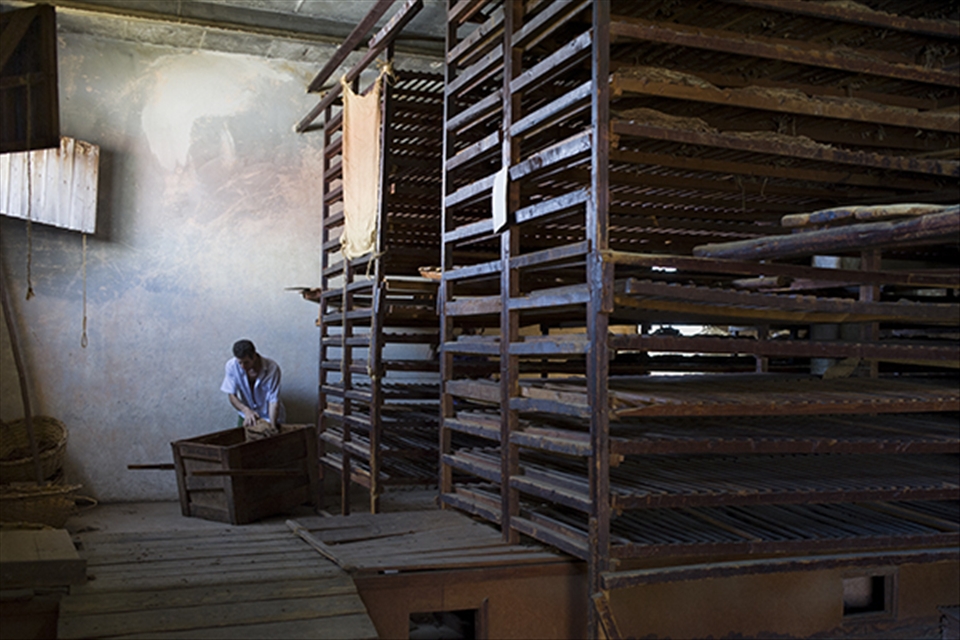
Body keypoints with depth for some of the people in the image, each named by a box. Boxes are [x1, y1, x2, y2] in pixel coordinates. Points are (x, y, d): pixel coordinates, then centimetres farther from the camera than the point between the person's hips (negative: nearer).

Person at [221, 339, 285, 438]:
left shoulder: (272, 368, -26)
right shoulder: (231, 366, -19)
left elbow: (274, 400, -24)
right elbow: (231, 395, -14)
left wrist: (272, 425, -37)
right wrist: (246, 410, -34)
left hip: (269, 417, -2)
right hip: (246, 416, 2)